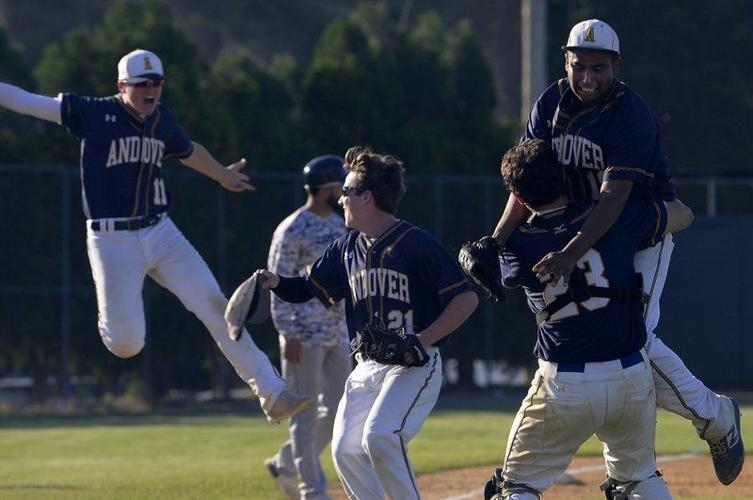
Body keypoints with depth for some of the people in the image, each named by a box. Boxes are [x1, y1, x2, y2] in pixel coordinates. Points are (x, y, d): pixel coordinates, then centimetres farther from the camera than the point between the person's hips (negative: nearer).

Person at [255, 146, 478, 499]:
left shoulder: (415, 243, -11)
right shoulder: (346, 248, 11)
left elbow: (466, 299, -13)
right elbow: (308, 289, 21)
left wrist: (422, 340, -22)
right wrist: (276, 283, -1)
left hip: (415, 366, -8)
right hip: (367, 368, 8)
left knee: (379, 436, -26)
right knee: (345, 450, -4)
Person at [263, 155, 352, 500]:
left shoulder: (337, 225, 14)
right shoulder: (293, 230, -12)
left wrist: (351, 326, 18)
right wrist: (288, 335, -19)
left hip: (337, 333, 8)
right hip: (305, 333, -8)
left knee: (338, 408, 7)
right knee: (305, 410, -3)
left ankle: (287, 463, 22)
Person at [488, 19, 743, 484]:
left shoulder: (632, 115, -25)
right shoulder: (550, 106, -4)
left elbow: (614, 196, -35)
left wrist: (571, 254, -48)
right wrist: (497, 240, -23)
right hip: (585, 230, 7)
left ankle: (715, 415, 2)